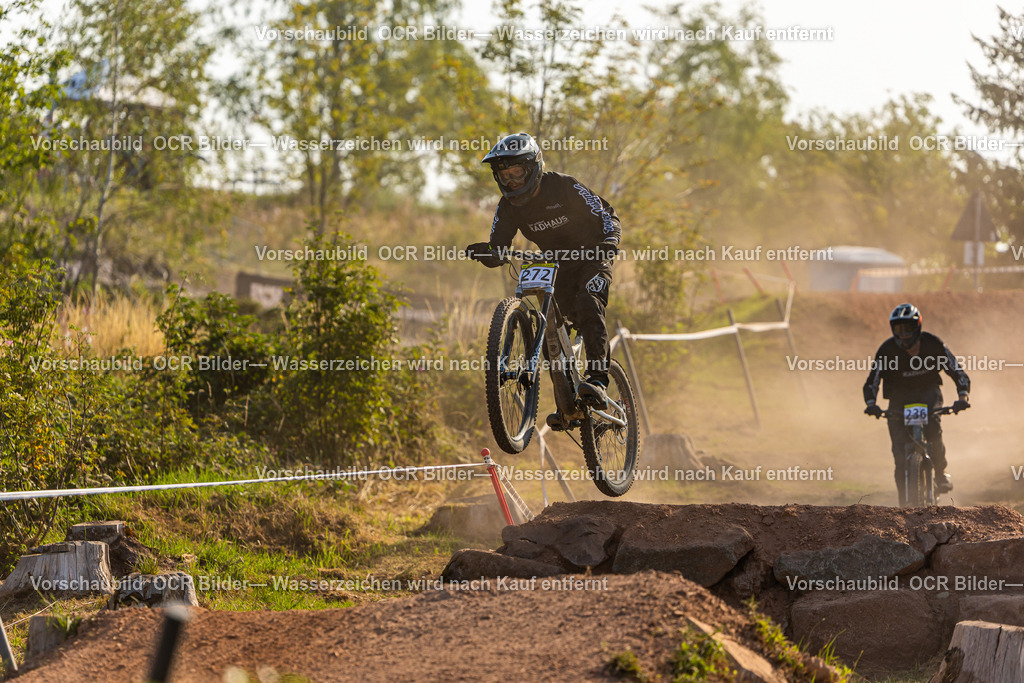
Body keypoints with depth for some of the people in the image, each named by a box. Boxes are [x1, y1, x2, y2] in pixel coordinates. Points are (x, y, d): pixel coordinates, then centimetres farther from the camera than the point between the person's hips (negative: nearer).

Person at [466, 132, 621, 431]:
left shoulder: (565, 187, -22)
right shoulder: (508, 206, -8)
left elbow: (607, 219, -24)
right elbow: (498, 251, -12)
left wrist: (607, 245, -44)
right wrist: (486, 253, -36)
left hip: (591, 258, -5)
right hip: (558, 266, 6)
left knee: (588, 305, -30)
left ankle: (597, 380, -37)